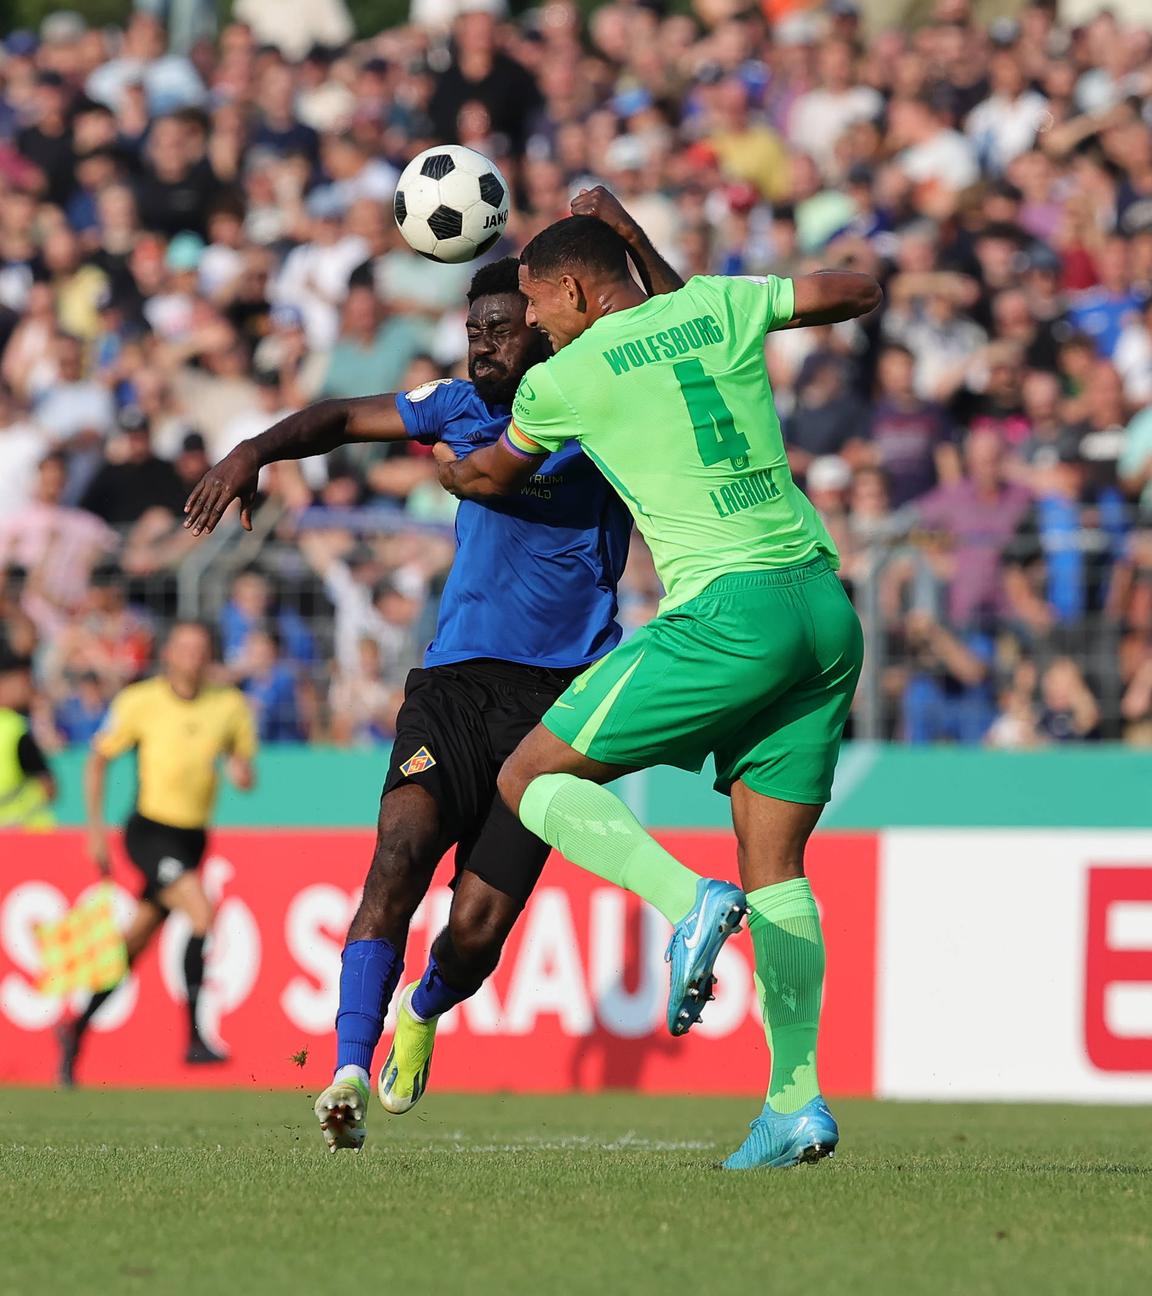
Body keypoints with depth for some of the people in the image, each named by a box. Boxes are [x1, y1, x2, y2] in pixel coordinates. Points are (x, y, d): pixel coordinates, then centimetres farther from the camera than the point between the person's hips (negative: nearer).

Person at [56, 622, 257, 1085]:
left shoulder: (230, 705, 4)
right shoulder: (139, 701, -6)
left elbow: (243, 761, 15)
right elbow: (99, 758, 4)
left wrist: (243, 772, -10)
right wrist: (95, 826, -2)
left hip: (192, 837, 5)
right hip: (150, 831, -5)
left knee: (135, 941, 10)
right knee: (201, 911, -25)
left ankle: (77, 1029, 27)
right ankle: (194, 1037, -23)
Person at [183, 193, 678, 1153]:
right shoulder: (464, 408, 12)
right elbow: (344, 419, 21)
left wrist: (631, 237, -21)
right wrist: (257, 452, 5)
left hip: (559, 692, -2)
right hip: (454, 678, 3)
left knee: (476, 929, -6)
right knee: (402, 849, -24)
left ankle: (425, 1012, 30)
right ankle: (351, 1072, -27)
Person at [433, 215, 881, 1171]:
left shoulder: (561, 381, 2)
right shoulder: (717, 307, 12)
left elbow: (494, 478, 24)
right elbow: (861, 292, 22)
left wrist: (441, 464, 44)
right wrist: (760, 311, 35)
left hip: (730, 612, -6)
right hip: (827, 605, 6)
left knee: (534, 779, 4)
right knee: (774, 862, 10)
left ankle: (687, 900, -19)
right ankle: (796, 1100, 2)